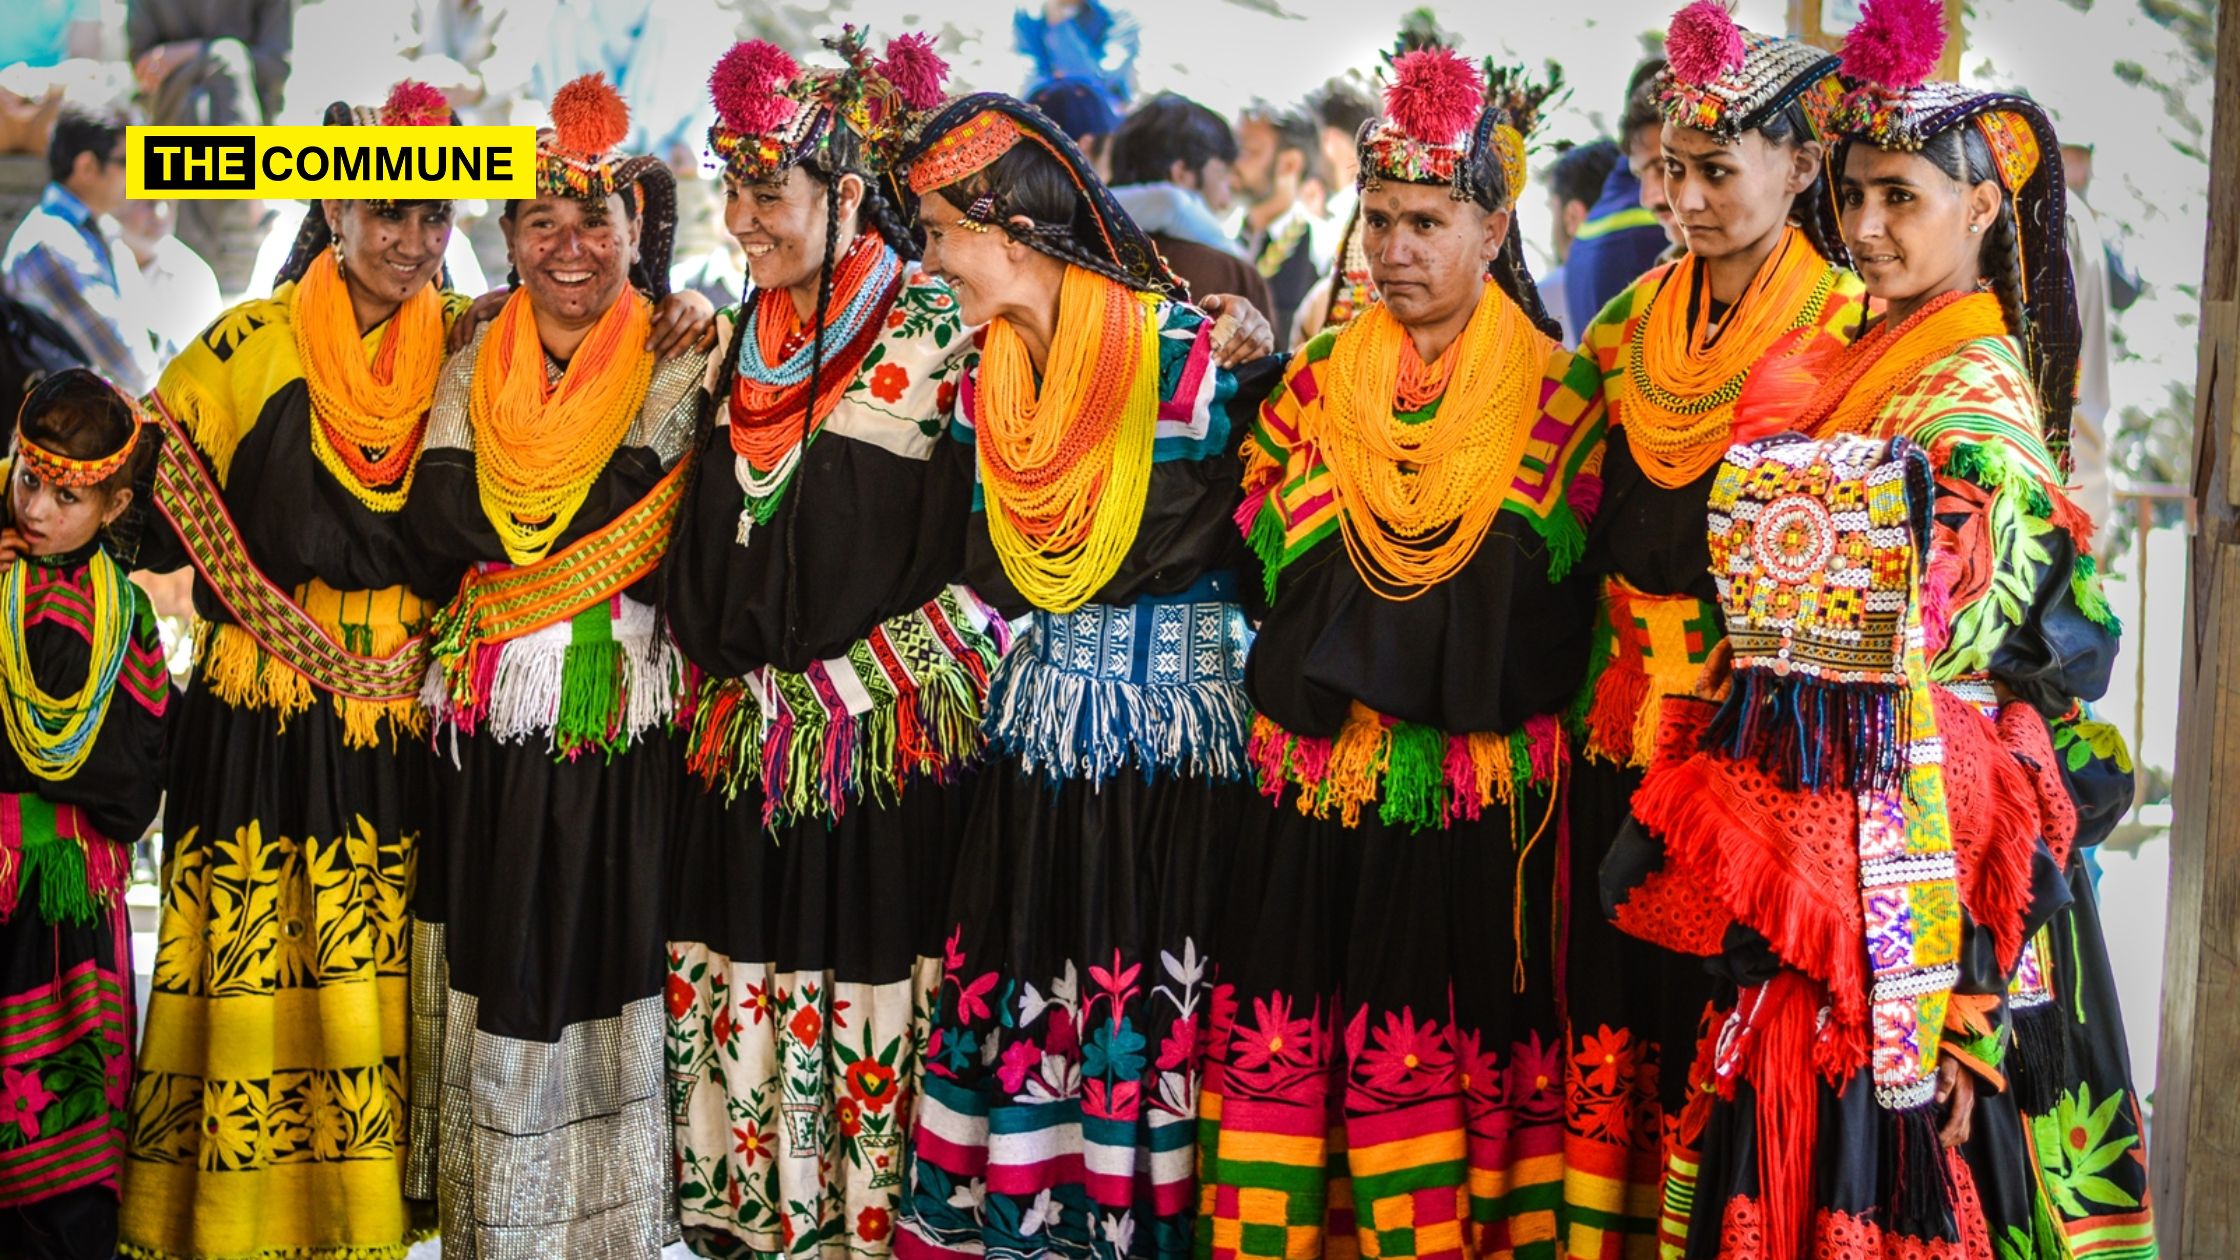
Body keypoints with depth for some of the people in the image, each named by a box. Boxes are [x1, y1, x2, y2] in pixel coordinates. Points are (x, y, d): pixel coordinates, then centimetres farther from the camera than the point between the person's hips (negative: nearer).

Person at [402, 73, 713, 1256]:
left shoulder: (679, 364, -4)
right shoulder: (479, 360, 8)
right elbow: (434, 518, -1)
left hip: (618, 725, -3)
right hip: (485, 725, 4)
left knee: (596, 965, 1)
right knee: (493, 968, 10)